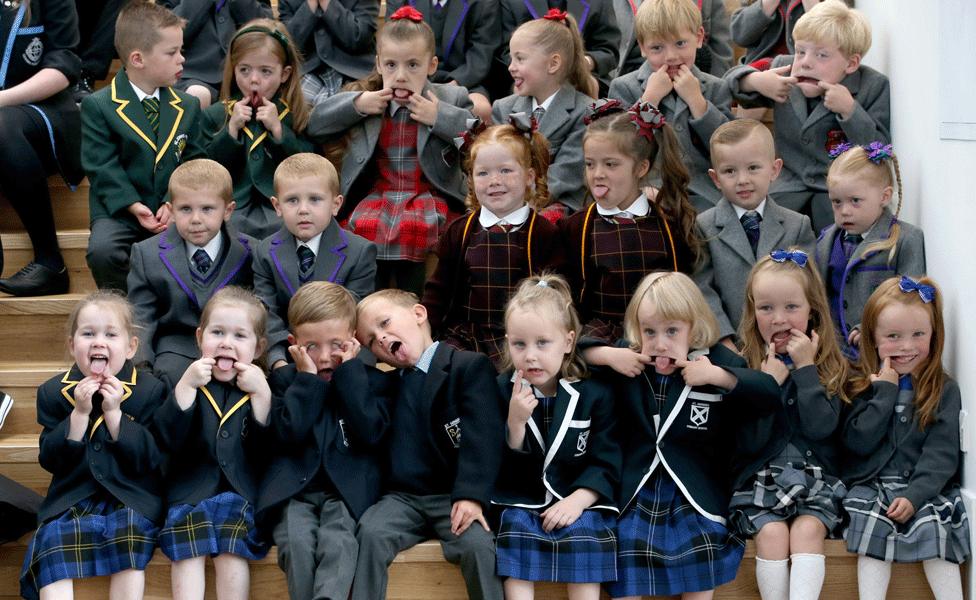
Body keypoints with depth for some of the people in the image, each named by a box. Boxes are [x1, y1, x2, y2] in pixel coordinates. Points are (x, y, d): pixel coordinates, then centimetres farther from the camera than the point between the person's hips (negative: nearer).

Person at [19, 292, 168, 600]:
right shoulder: (53, 392, 5)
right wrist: (79, 413, -13)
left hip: (131, 500, -2)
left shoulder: (149, 390, -1)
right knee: (52, 539, -26)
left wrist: (114, 412, -15)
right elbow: (50, 460, -1)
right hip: (71, 501, 2)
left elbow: (150, 460, -8)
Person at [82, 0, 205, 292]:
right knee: (102, 250, -33)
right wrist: (134, 207, -20)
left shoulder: (188, 106, 12)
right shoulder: (98, 106, -2)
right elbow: (102, 167, -8)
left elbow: (193, 162, 7)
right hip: (119, 211, -3)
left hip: (174, 212, 3)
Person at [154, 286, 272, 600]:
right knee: (188, 553, -24)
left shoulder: (264, 388, 8)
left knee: (231, 553, -25)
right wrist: (186, 385, -12)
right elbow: (168, 441, -6)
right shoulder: (186, 383, 9)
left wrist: (261, 394, -12)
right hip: (191, 492, 1)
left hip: (242, 494, -1)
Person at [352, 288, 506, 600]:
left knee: (479, 544, -29)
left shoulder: (471, 366, -1)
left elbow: (482, 435, -14)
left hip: (455, 497, -4)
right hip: (402, 497, 4)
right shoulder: (386, 382, 21)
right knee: (370, 534, -24)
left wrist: (471, 495, -26)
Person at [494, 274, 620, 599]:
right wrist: (515, 423, -21)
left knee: (584, 534, -29)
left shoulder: (595, 393, -2)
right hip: (523, 501, 1)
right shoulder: (502, 391, 1)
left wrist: (577, 500, -20)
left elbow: (605, 463, -3)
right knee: (516, 531, -28)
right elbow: (500, 468, -4)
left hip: (578, 499, -1)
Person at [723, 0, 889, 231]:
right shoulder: (783, 68, 5)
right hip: (790, 190, 4)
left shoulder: (874, 87, -7)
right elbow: (733, 81, 15)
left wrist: (850, 110, -24)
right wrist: (754, 81, -8)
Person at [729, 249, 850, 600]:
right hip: (760, 479, 0)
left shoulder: (830, 366, 3)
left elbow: (821, 427, -12)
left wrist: (806, 368, -12)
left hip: (816, 478, 0)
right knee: (771, 532, -25)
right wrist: (770, 383, -14)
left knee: (806, 530, -25)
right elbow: (750, 442, -6)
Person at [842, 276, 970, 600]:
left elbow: (942, 453, -5)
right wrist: (885, 393, -10)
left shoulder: (944, 389, 3)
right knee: (874, 531, -26)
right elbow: (857, 442, -8)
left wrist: (914, 495, -19)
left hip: (924, 487, 0)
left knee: (935, 531, -24)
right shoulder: (862, 385, 4)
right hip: (870, 485, 0)